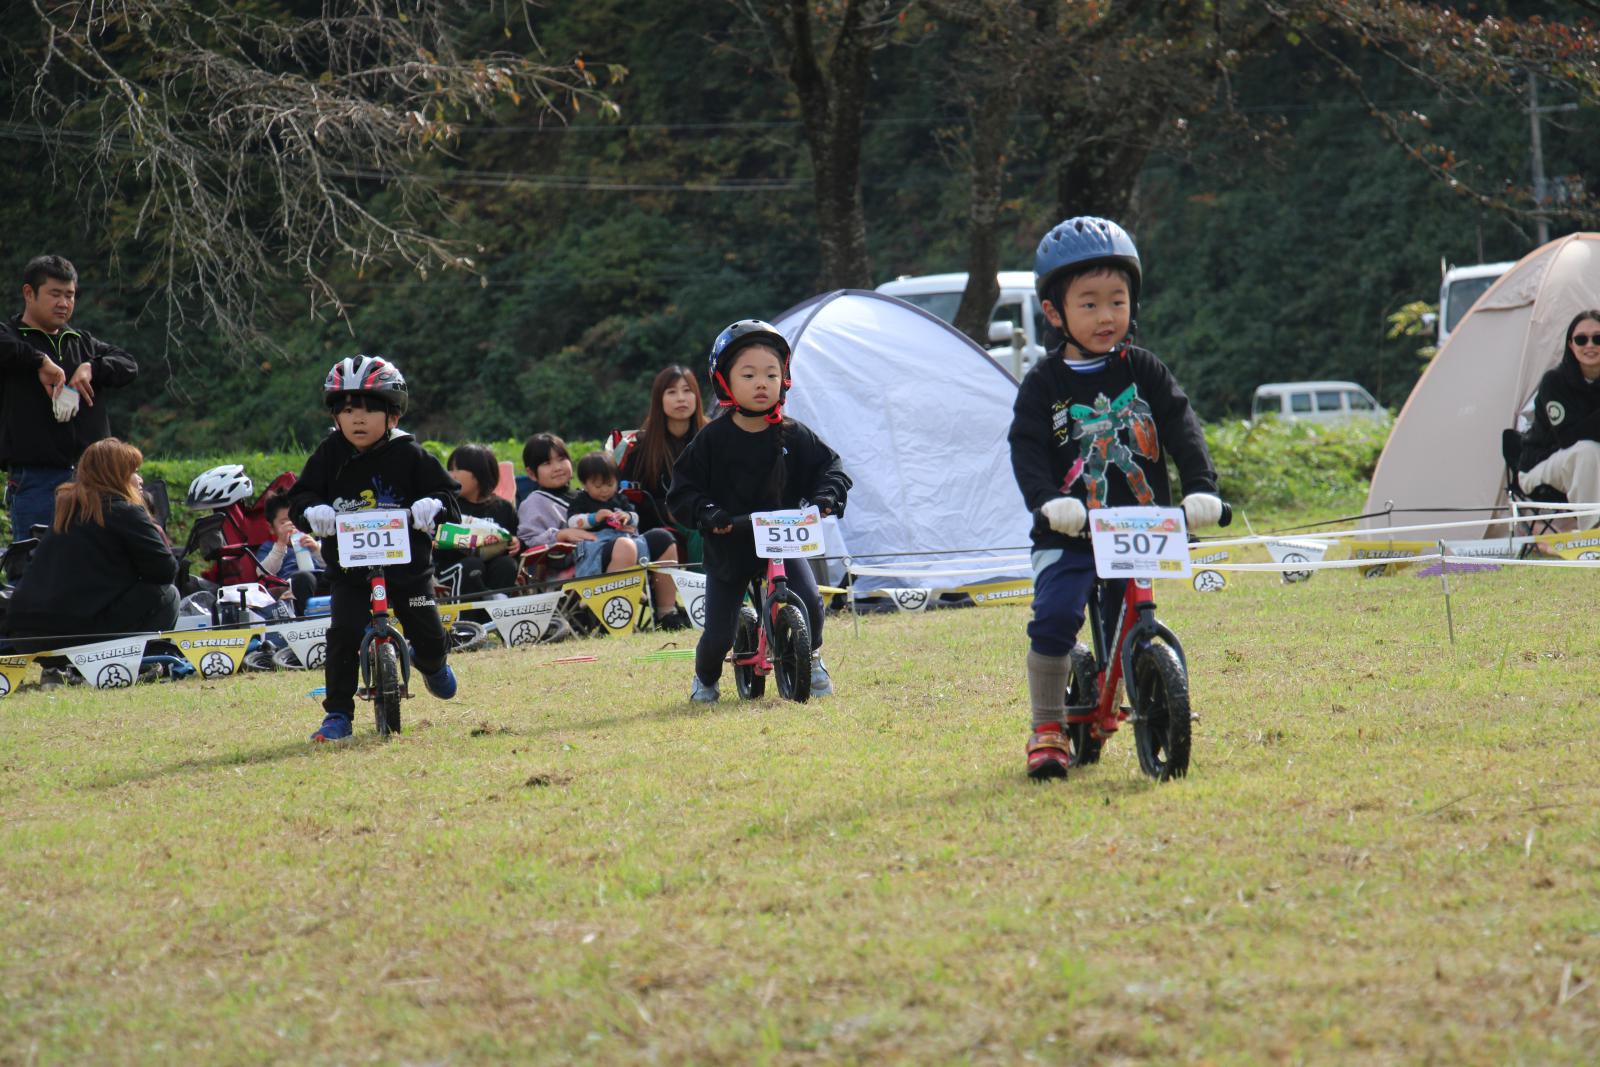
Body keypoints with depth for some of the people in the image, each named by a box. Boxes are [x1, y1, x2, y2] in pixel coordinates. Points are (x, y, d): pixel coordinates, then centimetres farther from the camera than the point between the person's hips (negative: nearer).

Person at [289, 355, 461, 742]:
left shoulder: (409, 455, -7)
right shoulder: (330, 455, -3)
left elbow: (446, 493, -6)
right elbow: (300, 496, -5)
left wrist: (433, 505, -30)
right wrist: (312, 511, -28)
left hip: (406, 563, 0)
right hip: (349, 567, 0)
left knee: (428, 635, 4)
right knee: (343, 634, -16)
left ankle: (431, 663, 43)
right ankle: (338, 714, -5)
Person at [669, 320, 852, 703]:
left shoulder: (792, 436, -4)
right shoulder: (712, 440, -8)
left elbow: (830, 467, 1)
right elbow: (682, 489, -5)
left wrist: (826, 497, -19)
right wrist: (706, 512, -22)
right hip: (728, 547, -1)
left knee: (809, 603, -20)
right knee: (718, 635, -4)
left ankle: (811, 661, 12)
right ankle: (705, 679, 31)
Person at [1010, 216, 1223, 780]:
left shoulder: (1144, 370, 7)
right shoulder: (1045, 383, 1)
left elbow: (1181, 428, 0)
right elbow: (1027, 449, -9)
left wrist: (1201, 489, -17)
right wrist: (1049, 500, -28)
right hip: (1069, 535, -2)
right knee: (1053, 617, -19)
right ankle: (1046, 730, -7)